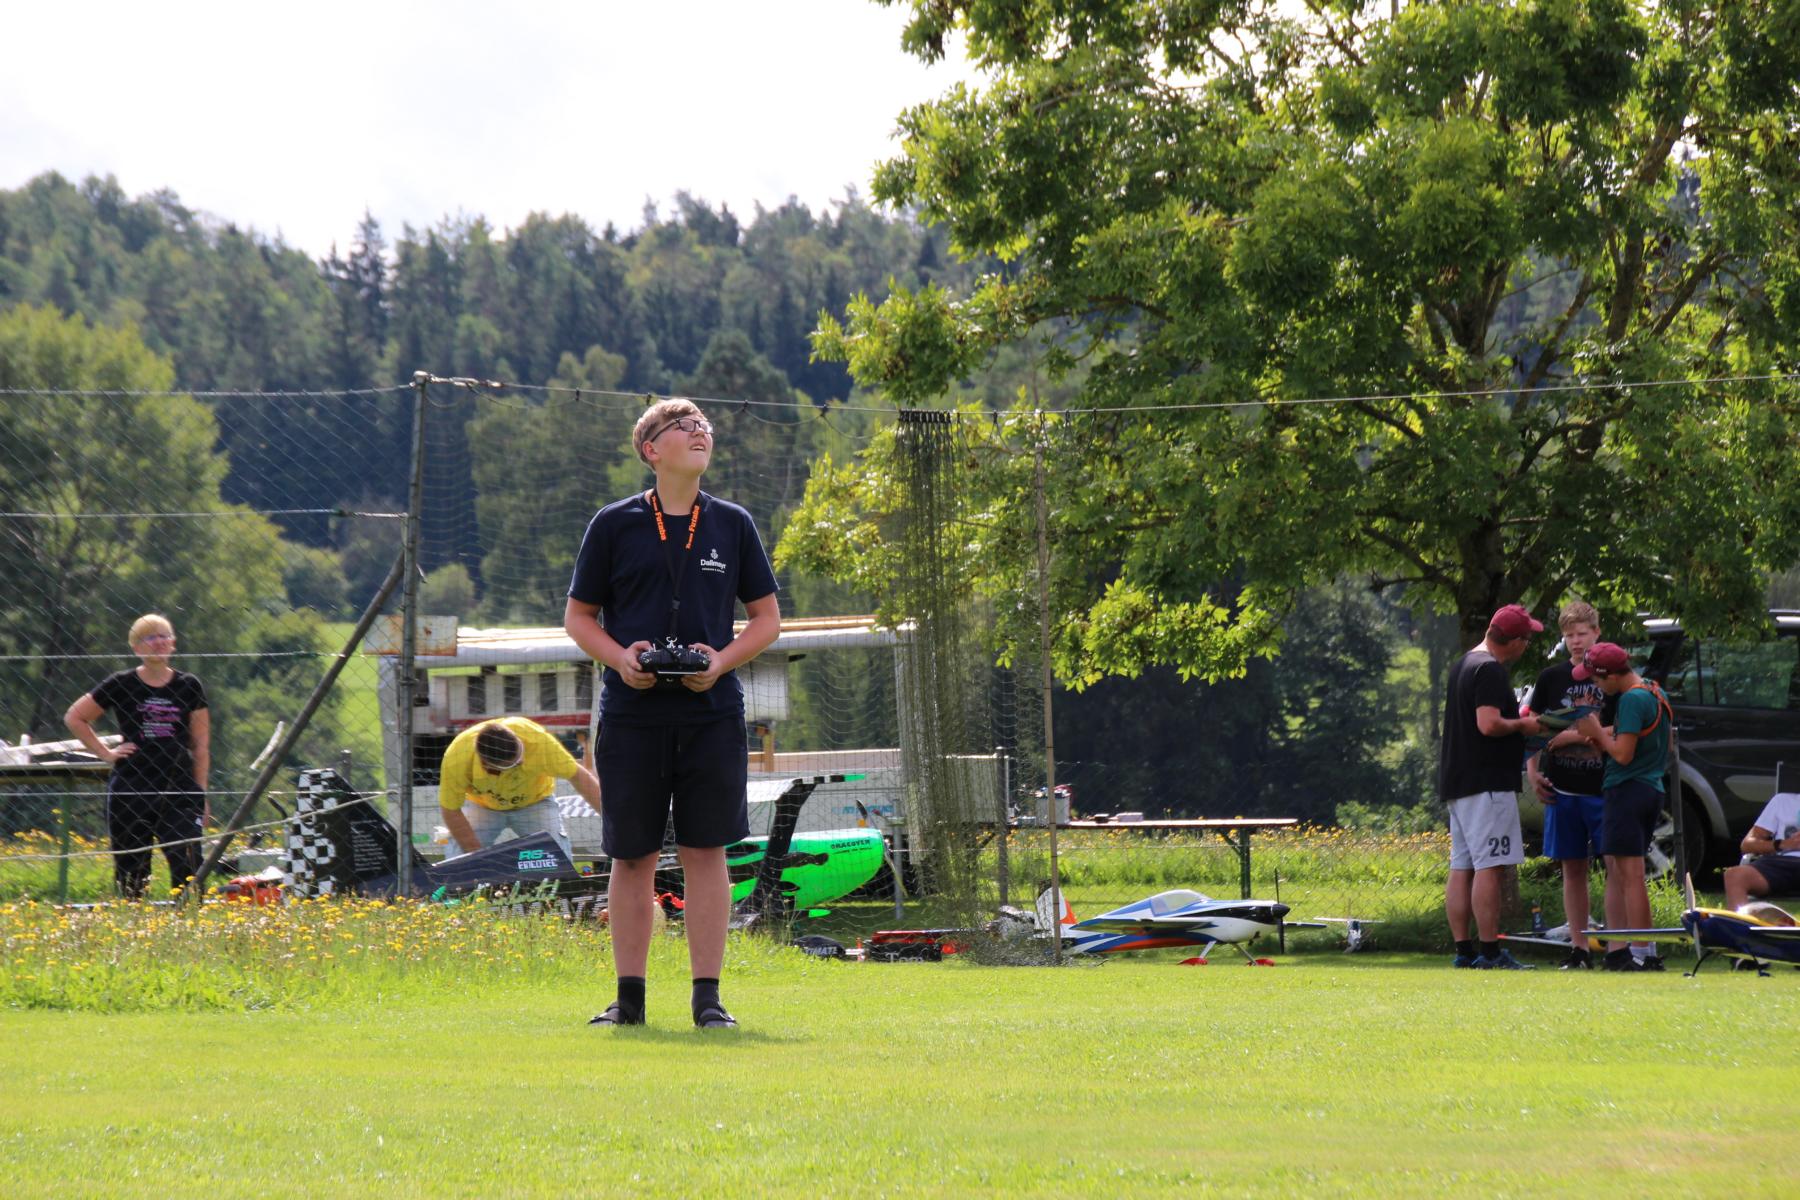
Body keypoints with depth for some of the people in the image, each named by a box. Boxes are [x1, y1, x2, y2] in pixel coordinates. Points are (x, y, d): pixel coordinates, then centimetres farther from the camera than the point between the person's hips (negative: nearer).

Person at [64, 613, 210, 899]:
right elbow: (74, 717, 10)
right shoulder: (120, 685, 3)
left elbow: (201, 746, 9)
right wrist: (105, 753, 2)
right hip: (130, 787, 0)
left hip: (179, 789, 0)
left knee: (188, 865, -13)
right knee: (130, 867, 3)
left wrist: (201, 795, 5)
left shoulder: (189, 687, 6)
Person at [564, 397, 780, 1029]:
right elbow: (578, 614, 8)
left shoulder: (733, 524, 8)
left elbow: (766, 617, 12)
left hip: (711, 711, 1)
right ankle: (629, 996, 12)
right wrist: (619, 658, -10)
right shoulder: (614, 524, 3)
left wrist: (723, 659, -6)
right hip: (632, 711, -1)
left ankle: (707, 996, 5)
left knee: (706, 852, -1)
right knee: (632, 857, 4)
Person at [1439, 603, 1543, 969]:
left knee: (1461, 868, 8)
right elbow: (1488, 724, -23)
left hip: (1457, 784, 10)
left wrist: (1515, 720, 21)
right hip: (1486, 784, -10)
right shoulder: (1491, 670, -14)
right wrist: (1522, 725, -7)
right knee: (1488, 867, -10)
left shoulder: (1463, 665, 17)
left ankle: (1463, 950, 8)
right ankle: (1490, 951, -12)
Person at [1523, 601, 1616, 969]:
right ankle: (1579, 948, 11)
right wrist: (1533, 771, 2)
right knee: (1572, 868, 6)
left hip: (1604, 787, -3)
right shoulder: (1551, 677, 9)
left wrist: (1579, 735, -11)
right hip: (1561, 788, 3)